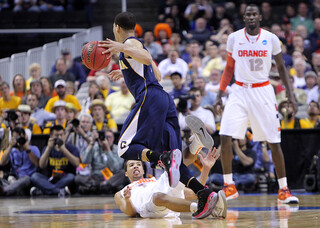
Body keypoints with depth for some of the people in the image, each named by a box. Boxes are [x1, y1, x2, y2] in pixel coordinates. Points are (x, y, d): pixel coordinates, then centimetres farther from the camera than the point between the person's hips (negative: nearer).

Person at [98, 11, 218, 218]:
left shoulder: (130, 43, 3)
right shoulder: (138, 46, 30)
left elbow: (147, 58, -18)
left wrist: (123, 48, -24)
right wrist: (126, 73, 49)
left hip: (149, 98, -9)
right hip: (164, 100, 9)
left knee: (126, 148, -9)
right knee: (171, 158, 4)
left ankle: (165, 158, -35)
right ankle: (203, 192, -14)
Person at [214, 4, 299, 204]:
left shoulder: (271, 39, -2)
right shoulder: (234, 38, 1)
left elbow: (281, 67, 7)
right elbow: (229, 69, 10)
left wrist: (290, 94, -2)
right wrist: (220, 95, 5)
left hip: (263, 92, -1)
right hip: (240, 91, 1)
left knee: (274, 142, -1)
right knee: (225, 137, -13)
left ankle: (284, 190, 8)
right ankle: (229, 186, -2)